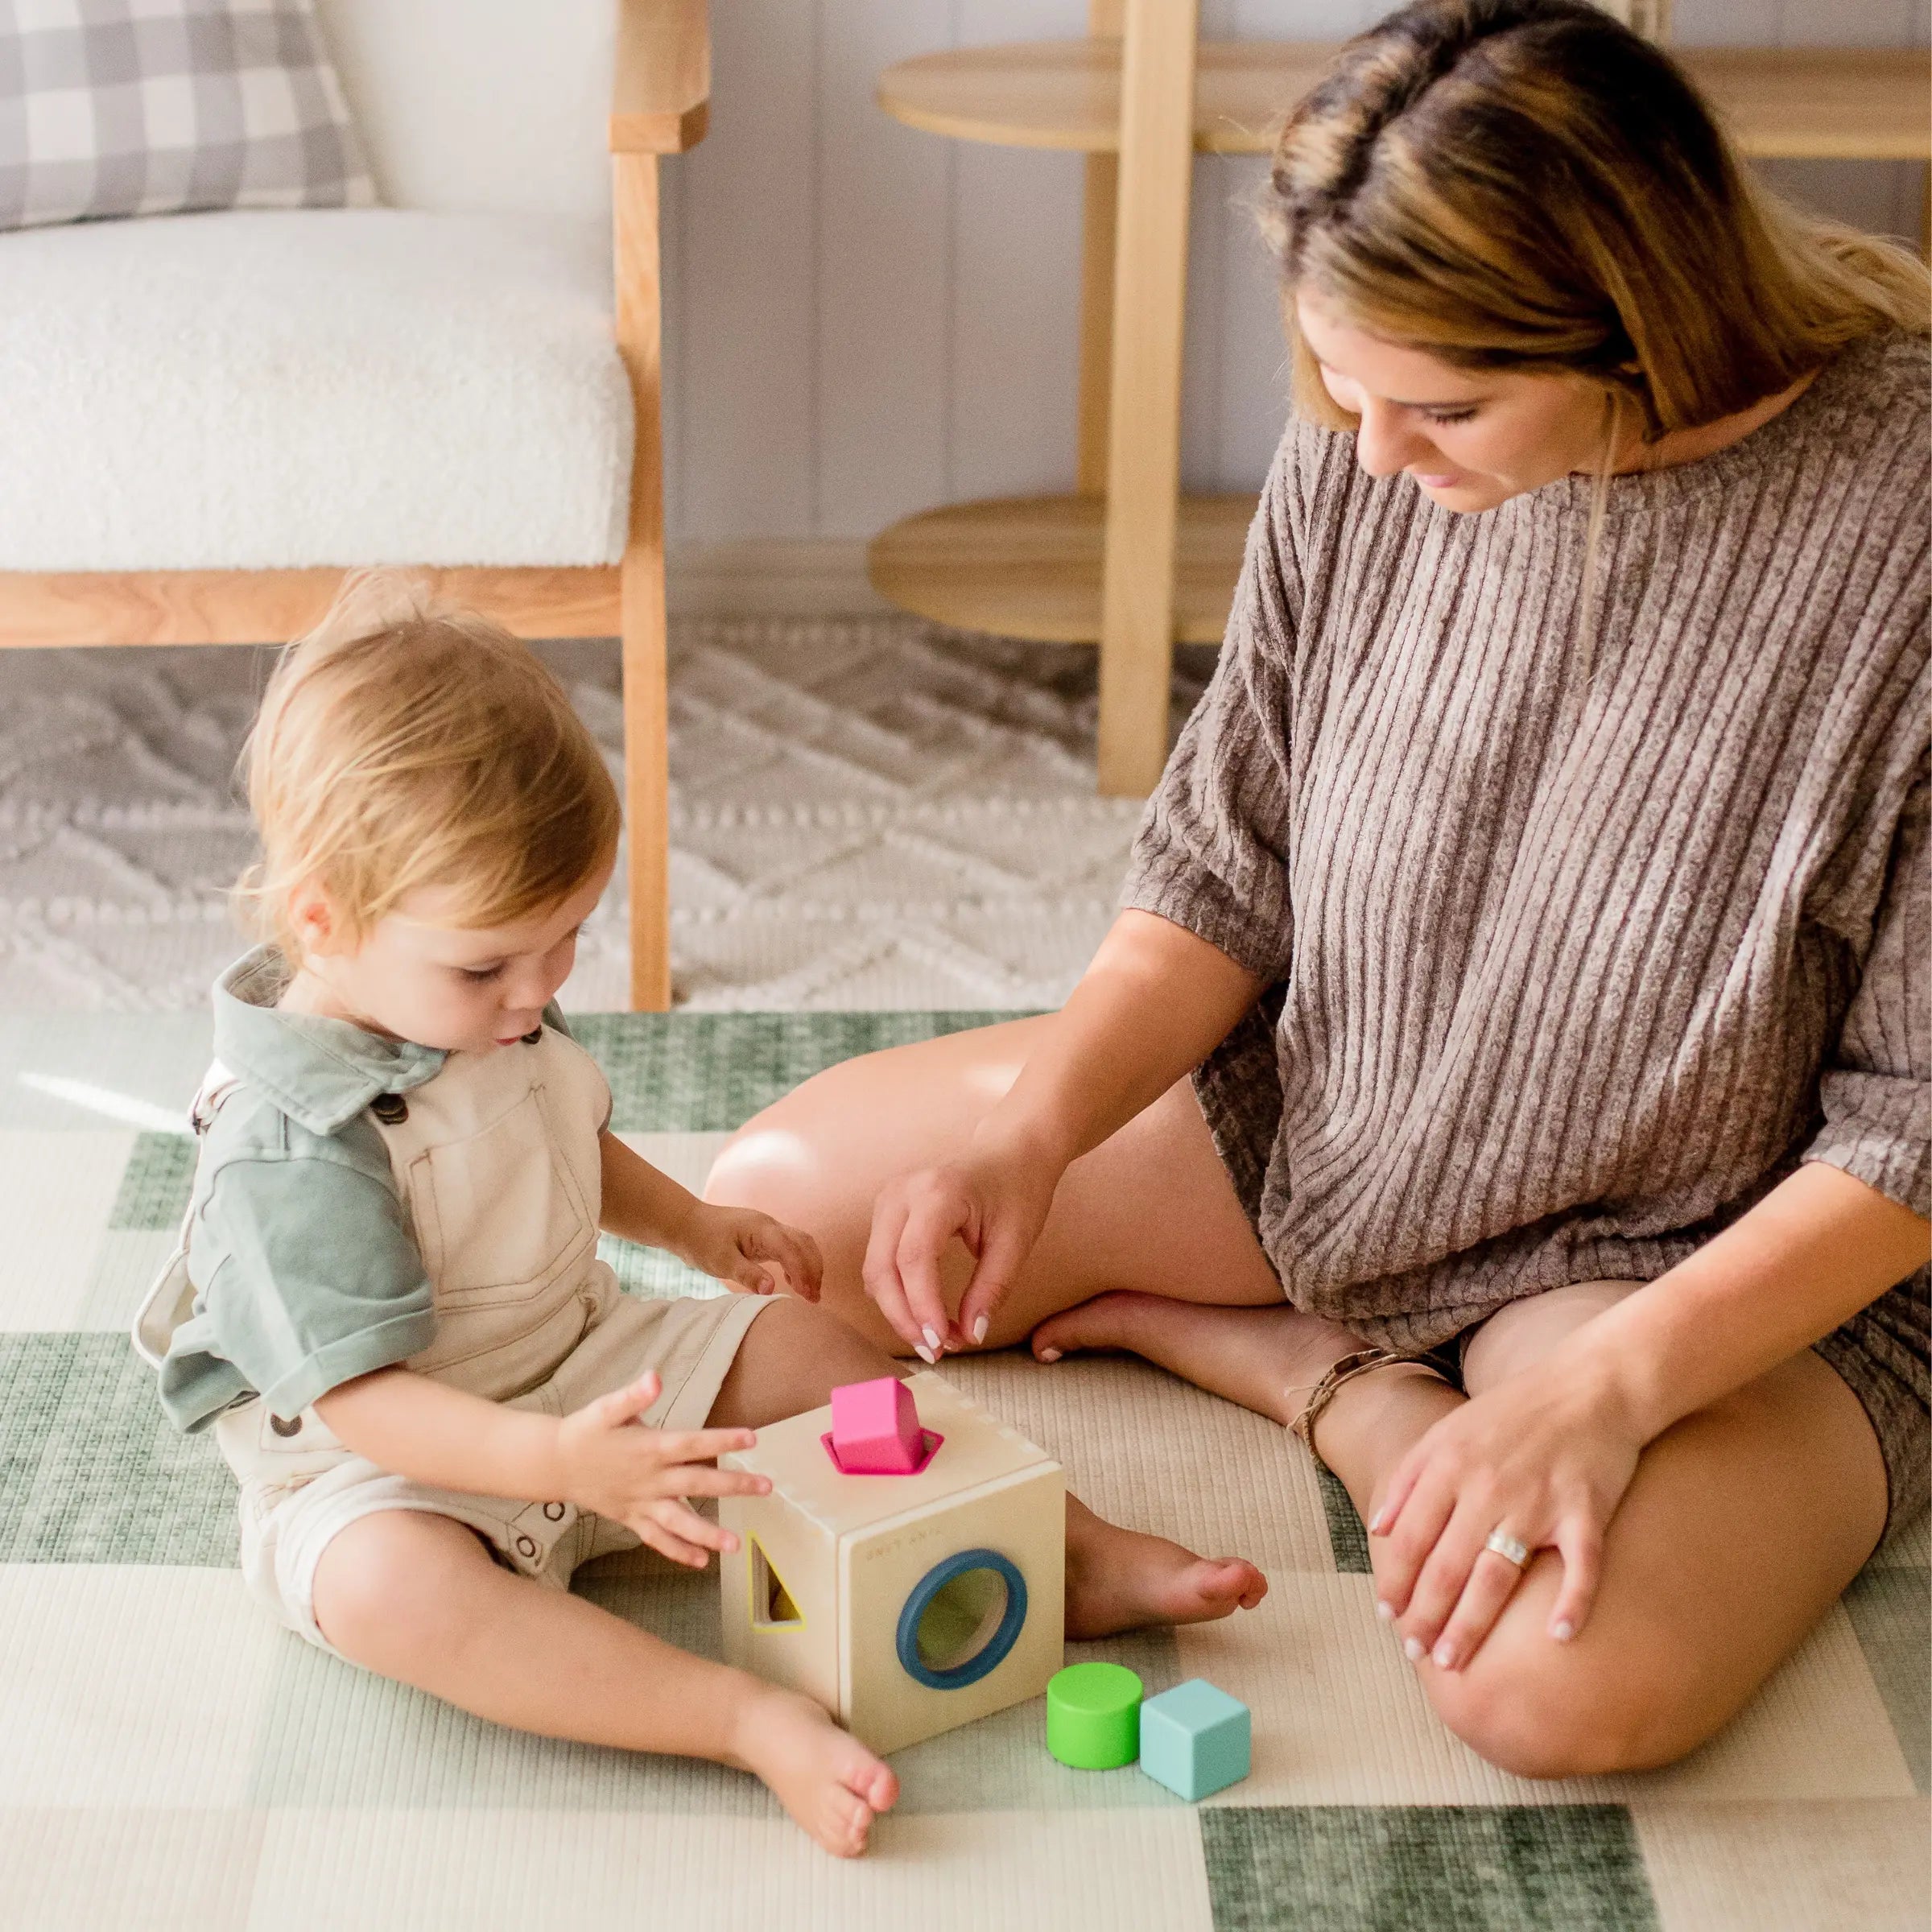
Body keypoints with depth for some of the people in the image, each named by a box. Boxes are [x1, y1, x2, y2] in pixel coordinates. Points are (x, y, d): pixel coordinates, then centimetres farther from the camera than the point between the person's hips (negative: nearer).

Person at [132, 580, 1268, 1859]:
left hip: (583, 1370, 8)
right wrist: (556, 1459, -45)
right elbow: (360, 1395, -33)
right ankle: (751, 1720, -47)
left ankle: (1078, 1561, 1)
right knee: (387, 1585, -39)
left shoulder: (491, 1015, 0)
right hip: (381, 1469, -8)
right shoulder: (287, 1143, -29)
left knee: (804, 1346, -3)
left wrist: (694, 1226, 17)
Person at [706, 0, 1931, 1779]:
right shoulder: (1362, 457, -12)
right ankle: (1348, 1370, 7)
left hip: (1721, 1247, -5)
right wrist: (1039, 1117, -17)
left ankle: (1297, 1365, -4)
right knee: (777, 1192, 0)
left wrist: (1608, 1383, -28)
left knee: (1569, 1675, -35)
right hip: (1322, 1119, 5)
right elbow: (1227, 867, 0)